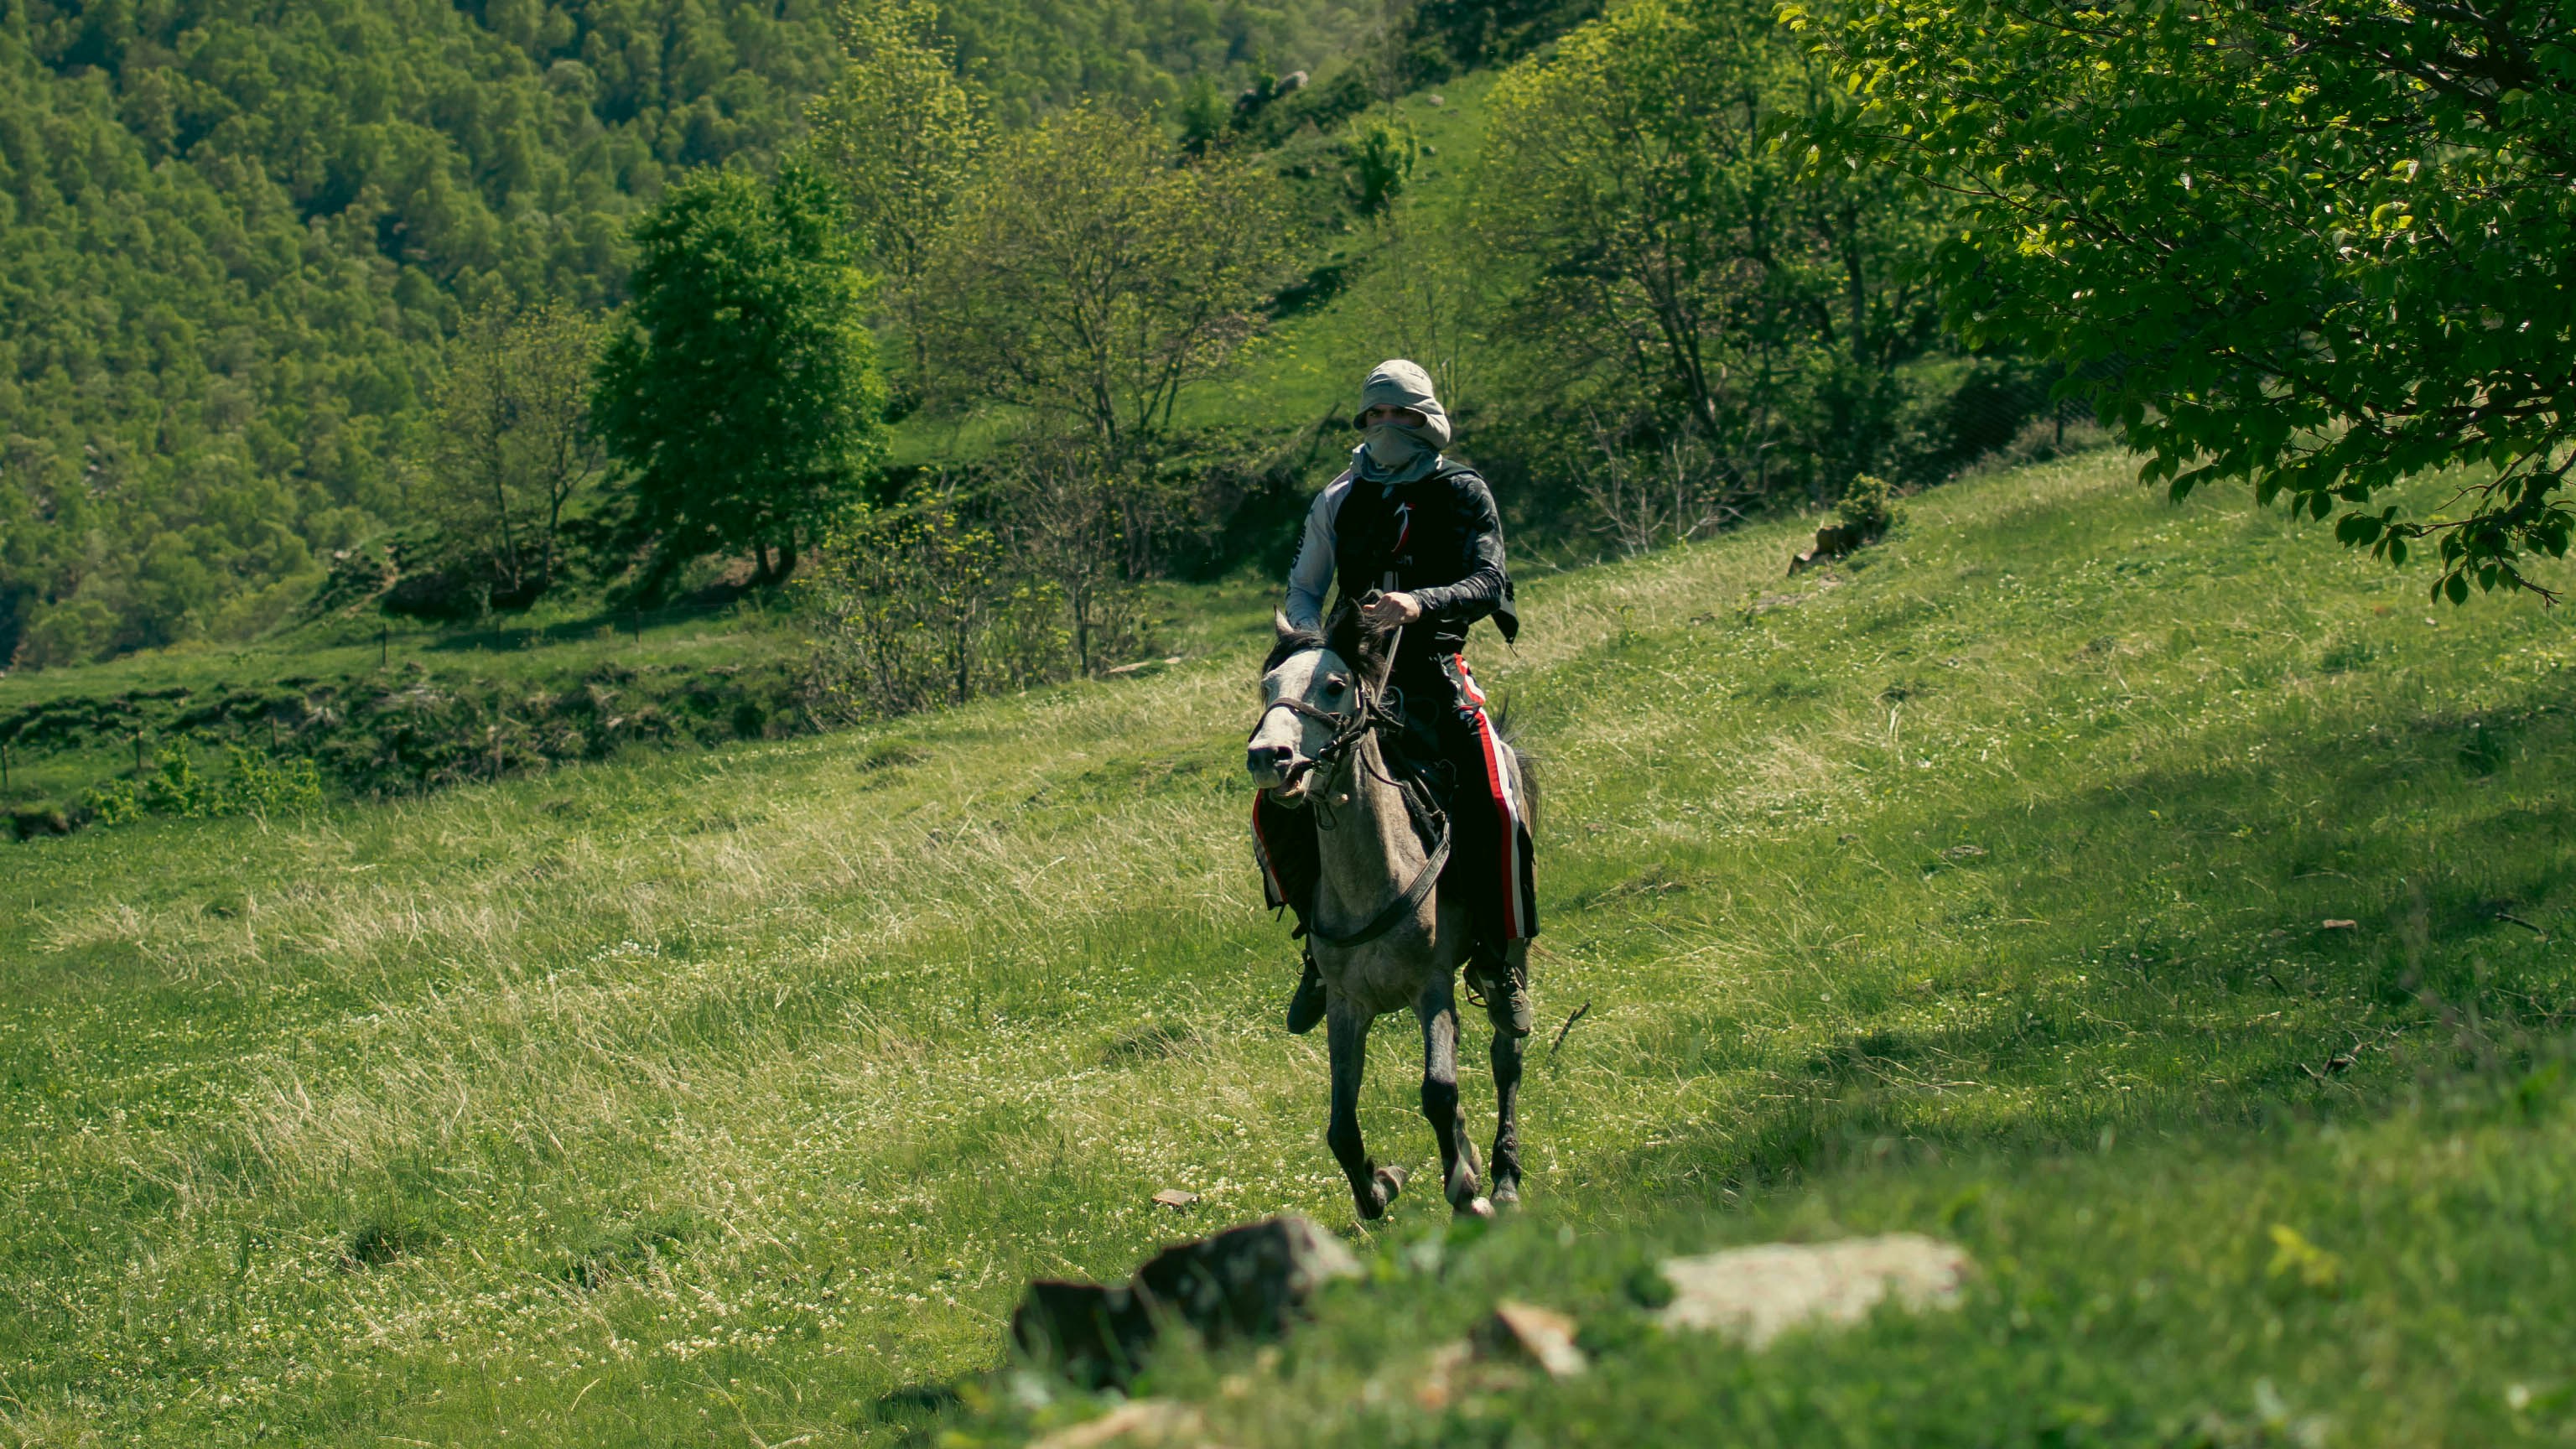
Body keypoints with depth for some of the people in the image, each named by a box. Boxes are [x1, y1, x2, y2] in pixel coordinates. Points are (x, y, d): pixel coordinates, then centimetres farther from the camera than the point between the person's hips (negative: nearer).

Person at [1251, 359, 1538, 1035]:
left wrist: (1420, 603, -30)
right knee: (1276, 810, -10)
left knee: (1495, 808, -23)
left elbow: (1488, 584, -11)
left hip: (1435, 674, -3)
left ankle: (1499, 958, -3)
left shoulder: (1464, 494, 0)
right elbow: (1302, 589, 16)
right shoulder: (1339, 501, 9)